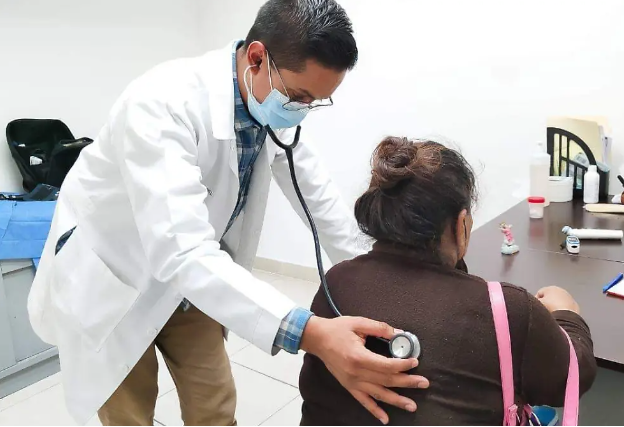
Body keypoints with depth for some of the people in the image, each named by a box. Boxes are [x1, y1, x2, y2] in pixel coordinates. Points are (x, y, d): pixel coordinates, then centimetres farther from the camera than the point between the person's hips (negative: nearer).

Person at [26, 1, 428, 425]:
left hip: (192, 280, 5)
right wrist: (311, 333, -50)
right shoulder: (162, 102, -34)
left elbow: (318, 194, 0)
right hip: (111, 281, -5)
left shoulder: (277, 105, -12)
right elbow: (181, 252, -42)